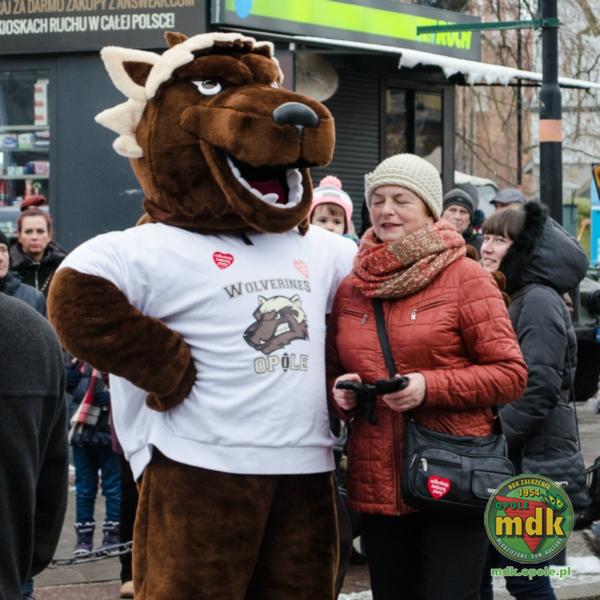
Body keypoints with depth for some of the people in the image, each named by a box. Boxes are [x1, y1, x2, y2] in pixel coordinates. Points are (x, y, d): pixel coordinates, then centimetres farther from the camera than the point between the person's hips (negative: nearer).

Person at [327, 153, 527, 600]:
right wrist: (339, 391, -2)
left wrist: (429, 387, -18)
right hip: (376, 483, 5)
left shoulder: (465, 278, -3)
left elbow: (511, 374, -7)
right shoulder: (351, 288, 11)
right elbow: (333, 372, 22)